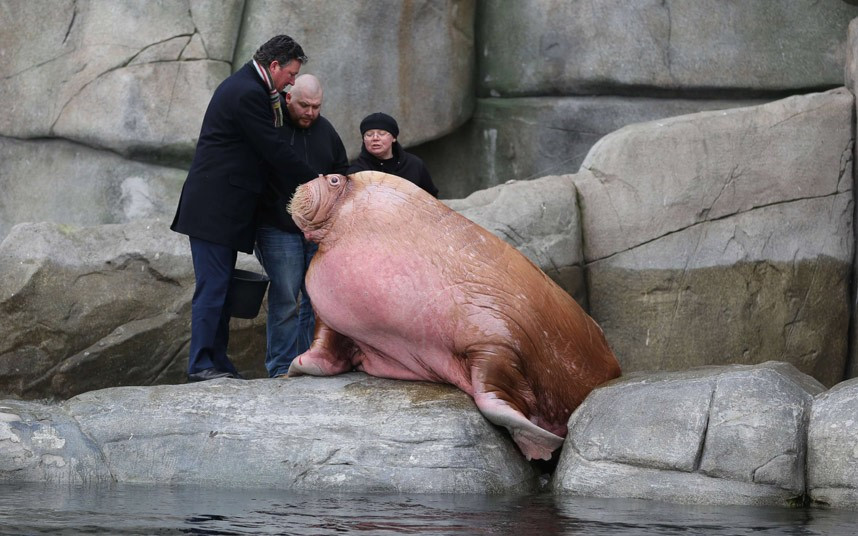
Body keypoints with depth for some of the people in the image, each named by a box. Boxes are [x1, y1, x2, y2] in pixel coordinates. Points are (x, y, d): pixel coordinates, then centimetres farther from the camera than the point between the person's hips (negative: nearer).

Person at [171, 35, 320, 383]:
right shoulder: (248, 93, -17)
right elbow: (274, 151, -16)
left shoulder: (245, 87, 17)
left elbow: (268, 150, 20)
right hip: (214, 207, -11)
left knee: (220, 287, 12)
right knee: (213, 286, -9)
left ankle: (217, 362, 15)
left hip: (221, 207, 11)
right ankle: (201, 366, -7)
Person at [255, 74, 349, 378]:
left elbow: (343, 168, 24)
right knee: (285, 300, -7)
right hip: (280, 230, -5)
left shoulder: (325, 130, 11)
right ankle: (281, 367, -1)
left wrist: (336, 180, 1)